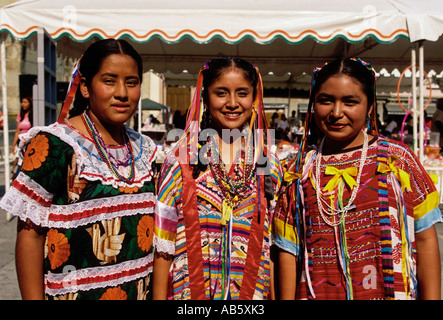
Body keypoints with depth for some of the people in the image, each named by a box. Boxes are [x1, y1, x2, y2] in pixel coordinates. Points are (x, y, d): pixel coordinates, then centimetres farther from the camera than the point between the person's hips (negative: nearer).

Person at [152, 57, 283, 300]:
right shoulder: (180, 163, -5)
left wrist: (274, 295, 2)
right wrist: (159, 297, -6)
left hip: (253, 292, 2)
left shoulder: (270, 168, 1)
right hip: (188, 291, -1)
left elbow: (272, 247, 4)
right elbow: (162, 248, -4)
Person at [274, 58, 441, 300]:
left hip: (390, 291, -1)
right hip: (318, 292, 1)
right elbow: (289, 250, 0)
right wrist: (286, 297, -3)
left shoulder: (396, 158, -4)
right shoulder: (300, 170, 0)